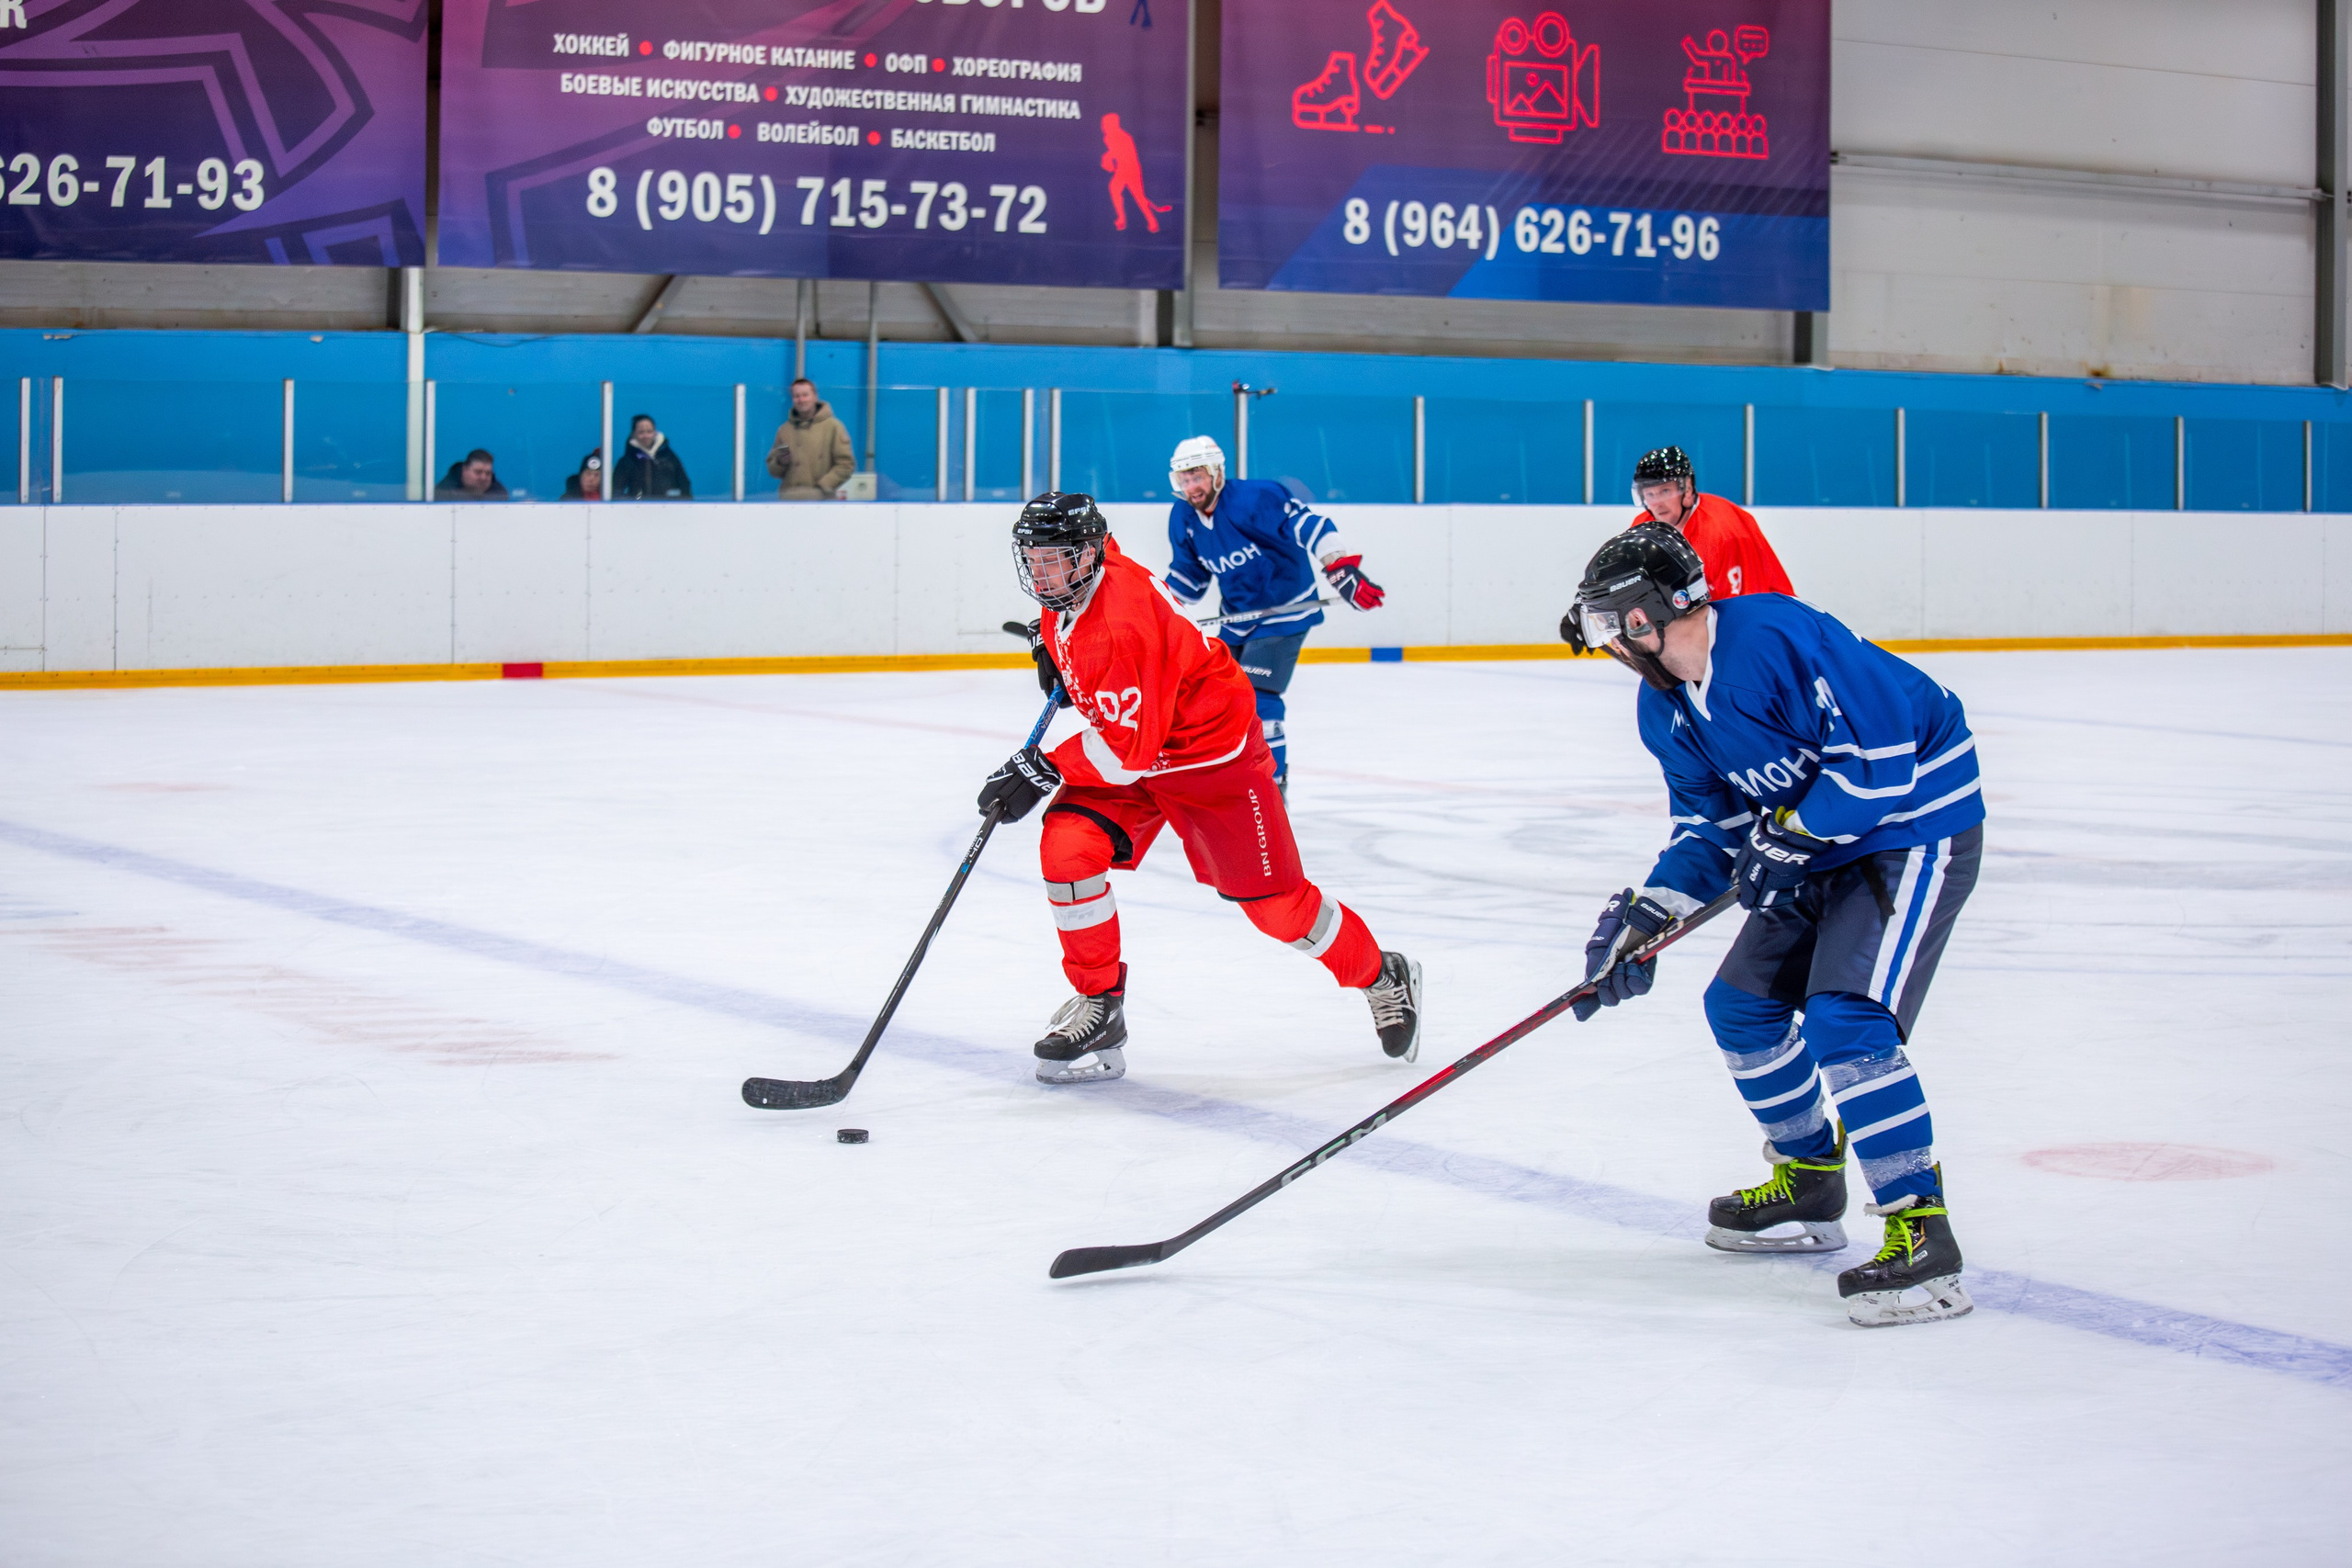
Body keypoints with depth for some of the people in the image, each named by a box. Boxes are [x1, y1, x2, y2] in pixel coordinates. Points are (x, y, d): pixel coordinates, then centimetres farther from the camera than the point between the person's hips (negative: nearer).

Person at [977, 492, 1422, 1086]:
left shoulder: (1121, 625, -35)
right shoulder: (1065, 590, -7)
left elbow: (1129, 748, -33)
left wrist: (1042, 771, -26)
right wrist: (1058, 651, 12)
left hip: (1212, 751, -8)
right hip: (1127, 744, 8)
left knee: (1273, 901, -2)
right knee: (1067, 847, -15)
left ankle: (1382, 977, 24)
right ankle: (1099, 1006, -2)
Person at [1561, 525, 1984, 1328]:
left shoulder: (1774, 638, -27)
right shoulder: (1666, 707, 4)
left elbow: (1881, 755, -27)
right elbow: (1709, 826, 10)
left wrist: (1787, 838, -20)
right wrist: (1646, 915, -3)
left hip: (1917, 827, -10)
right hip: (1817, 844, 10)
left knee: (1846, 1020, -23)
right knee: (1742, 1004, 14)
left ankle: (1921, 1234, -19)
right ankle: (1810, 1187, 31)